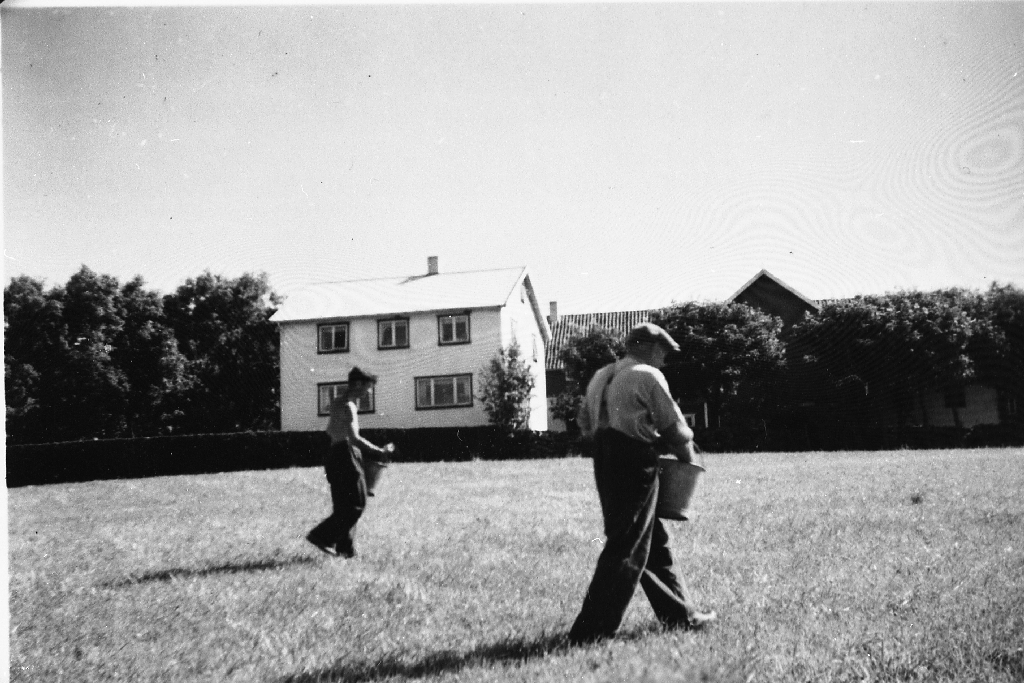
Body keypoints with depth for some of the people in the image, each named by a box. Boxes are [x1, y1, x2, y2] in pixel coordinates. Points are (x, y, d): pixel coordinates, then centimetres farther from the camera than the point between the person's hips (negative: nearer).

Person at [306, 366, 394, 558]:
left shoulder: (337, 402, 16)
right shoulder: (348, 406, -13)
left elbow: (330, 431, 25)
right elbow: (354, 438, -23)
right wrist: (380, 451, -24)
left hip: (335, 454, 10)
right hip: (346, 455, -10)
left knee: (343, 506, 12)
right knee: (356, 504, -6)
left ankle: (345, 549, 13)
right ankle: (321, 536, -8)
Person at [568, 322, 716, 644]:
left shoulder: (602, 376, 16)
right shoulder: (648, 376, -8)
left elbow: (585, 422, 17)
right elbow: (674, 426, -7)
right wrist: (686, 454, 9)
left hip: (605, 461, 9)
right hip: (635, 464, -9)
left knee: (655, 541, 17)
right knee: (627, 548, -3)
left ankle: (680, 614, 28)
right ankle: (590, 631, -2)